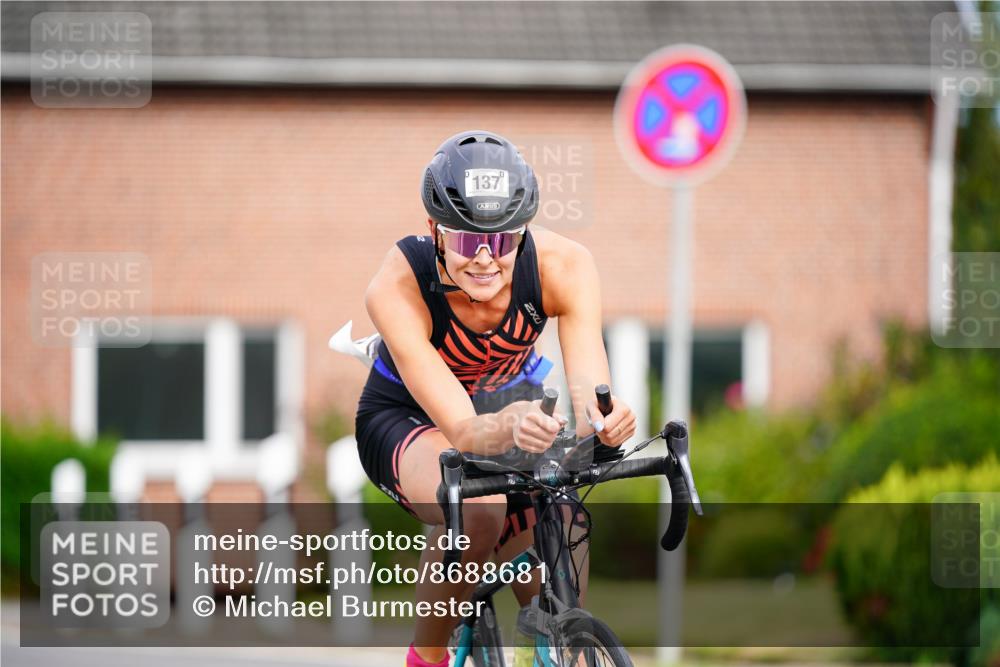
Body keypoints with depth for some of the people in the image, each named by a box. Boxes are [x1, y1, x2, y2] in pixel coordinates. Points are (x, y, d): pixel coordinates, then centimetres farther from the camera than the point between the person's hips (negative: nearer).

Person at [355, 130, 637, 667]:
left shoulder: (564, 265, -29)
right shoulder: (397, 289, -35)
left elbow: (589, 389, -38)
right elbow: (462, 429, -41)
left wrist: (603, 420, -62)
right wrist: (508, 427, -64)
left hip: (513, 397, 3)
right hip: (408, 419, -3)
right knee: (477, 512, -35)